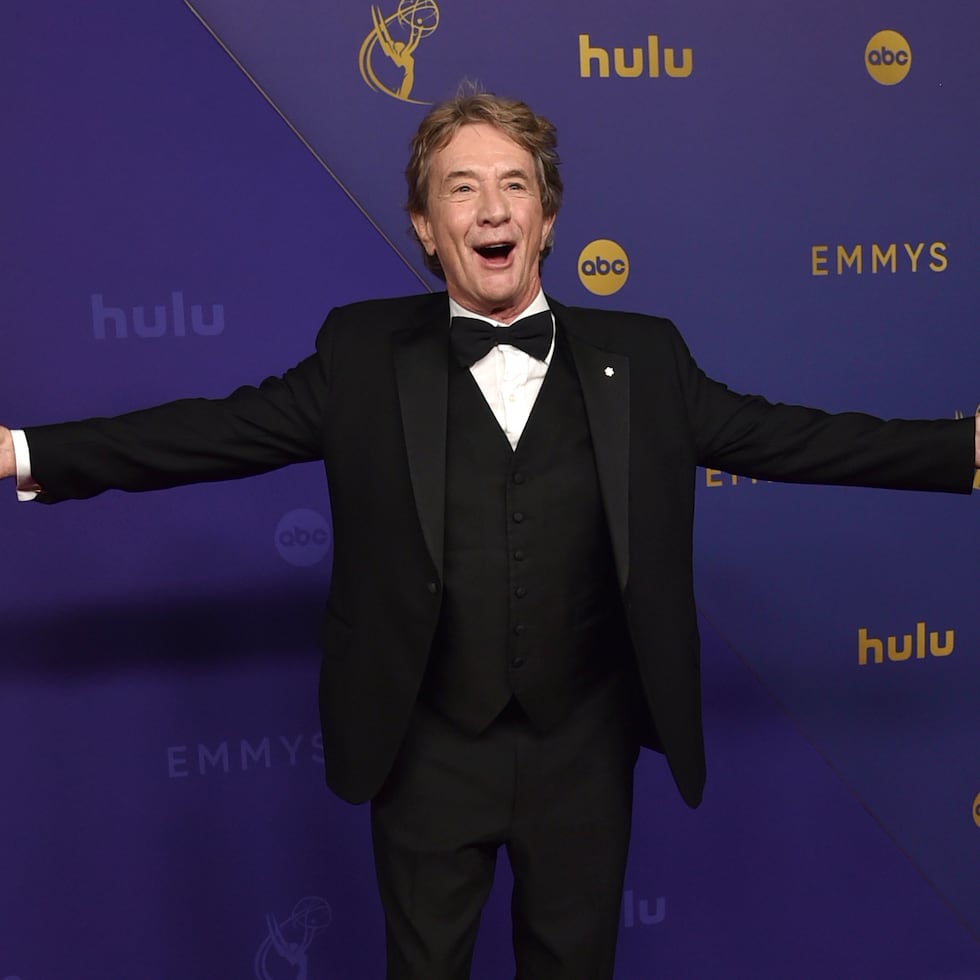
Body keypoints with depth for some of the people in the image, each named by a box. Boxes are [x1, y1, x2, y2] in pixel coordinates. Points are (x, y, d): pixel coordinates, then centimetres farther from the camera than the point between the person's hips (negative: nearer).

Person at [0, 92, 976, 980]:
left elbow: (784, 435, -1)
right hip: (428, 752, 0)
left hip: (585, 750, 1)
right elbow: (219, 429, -7)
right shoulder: (365, 354, -4)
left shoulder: (641, 359, -1)